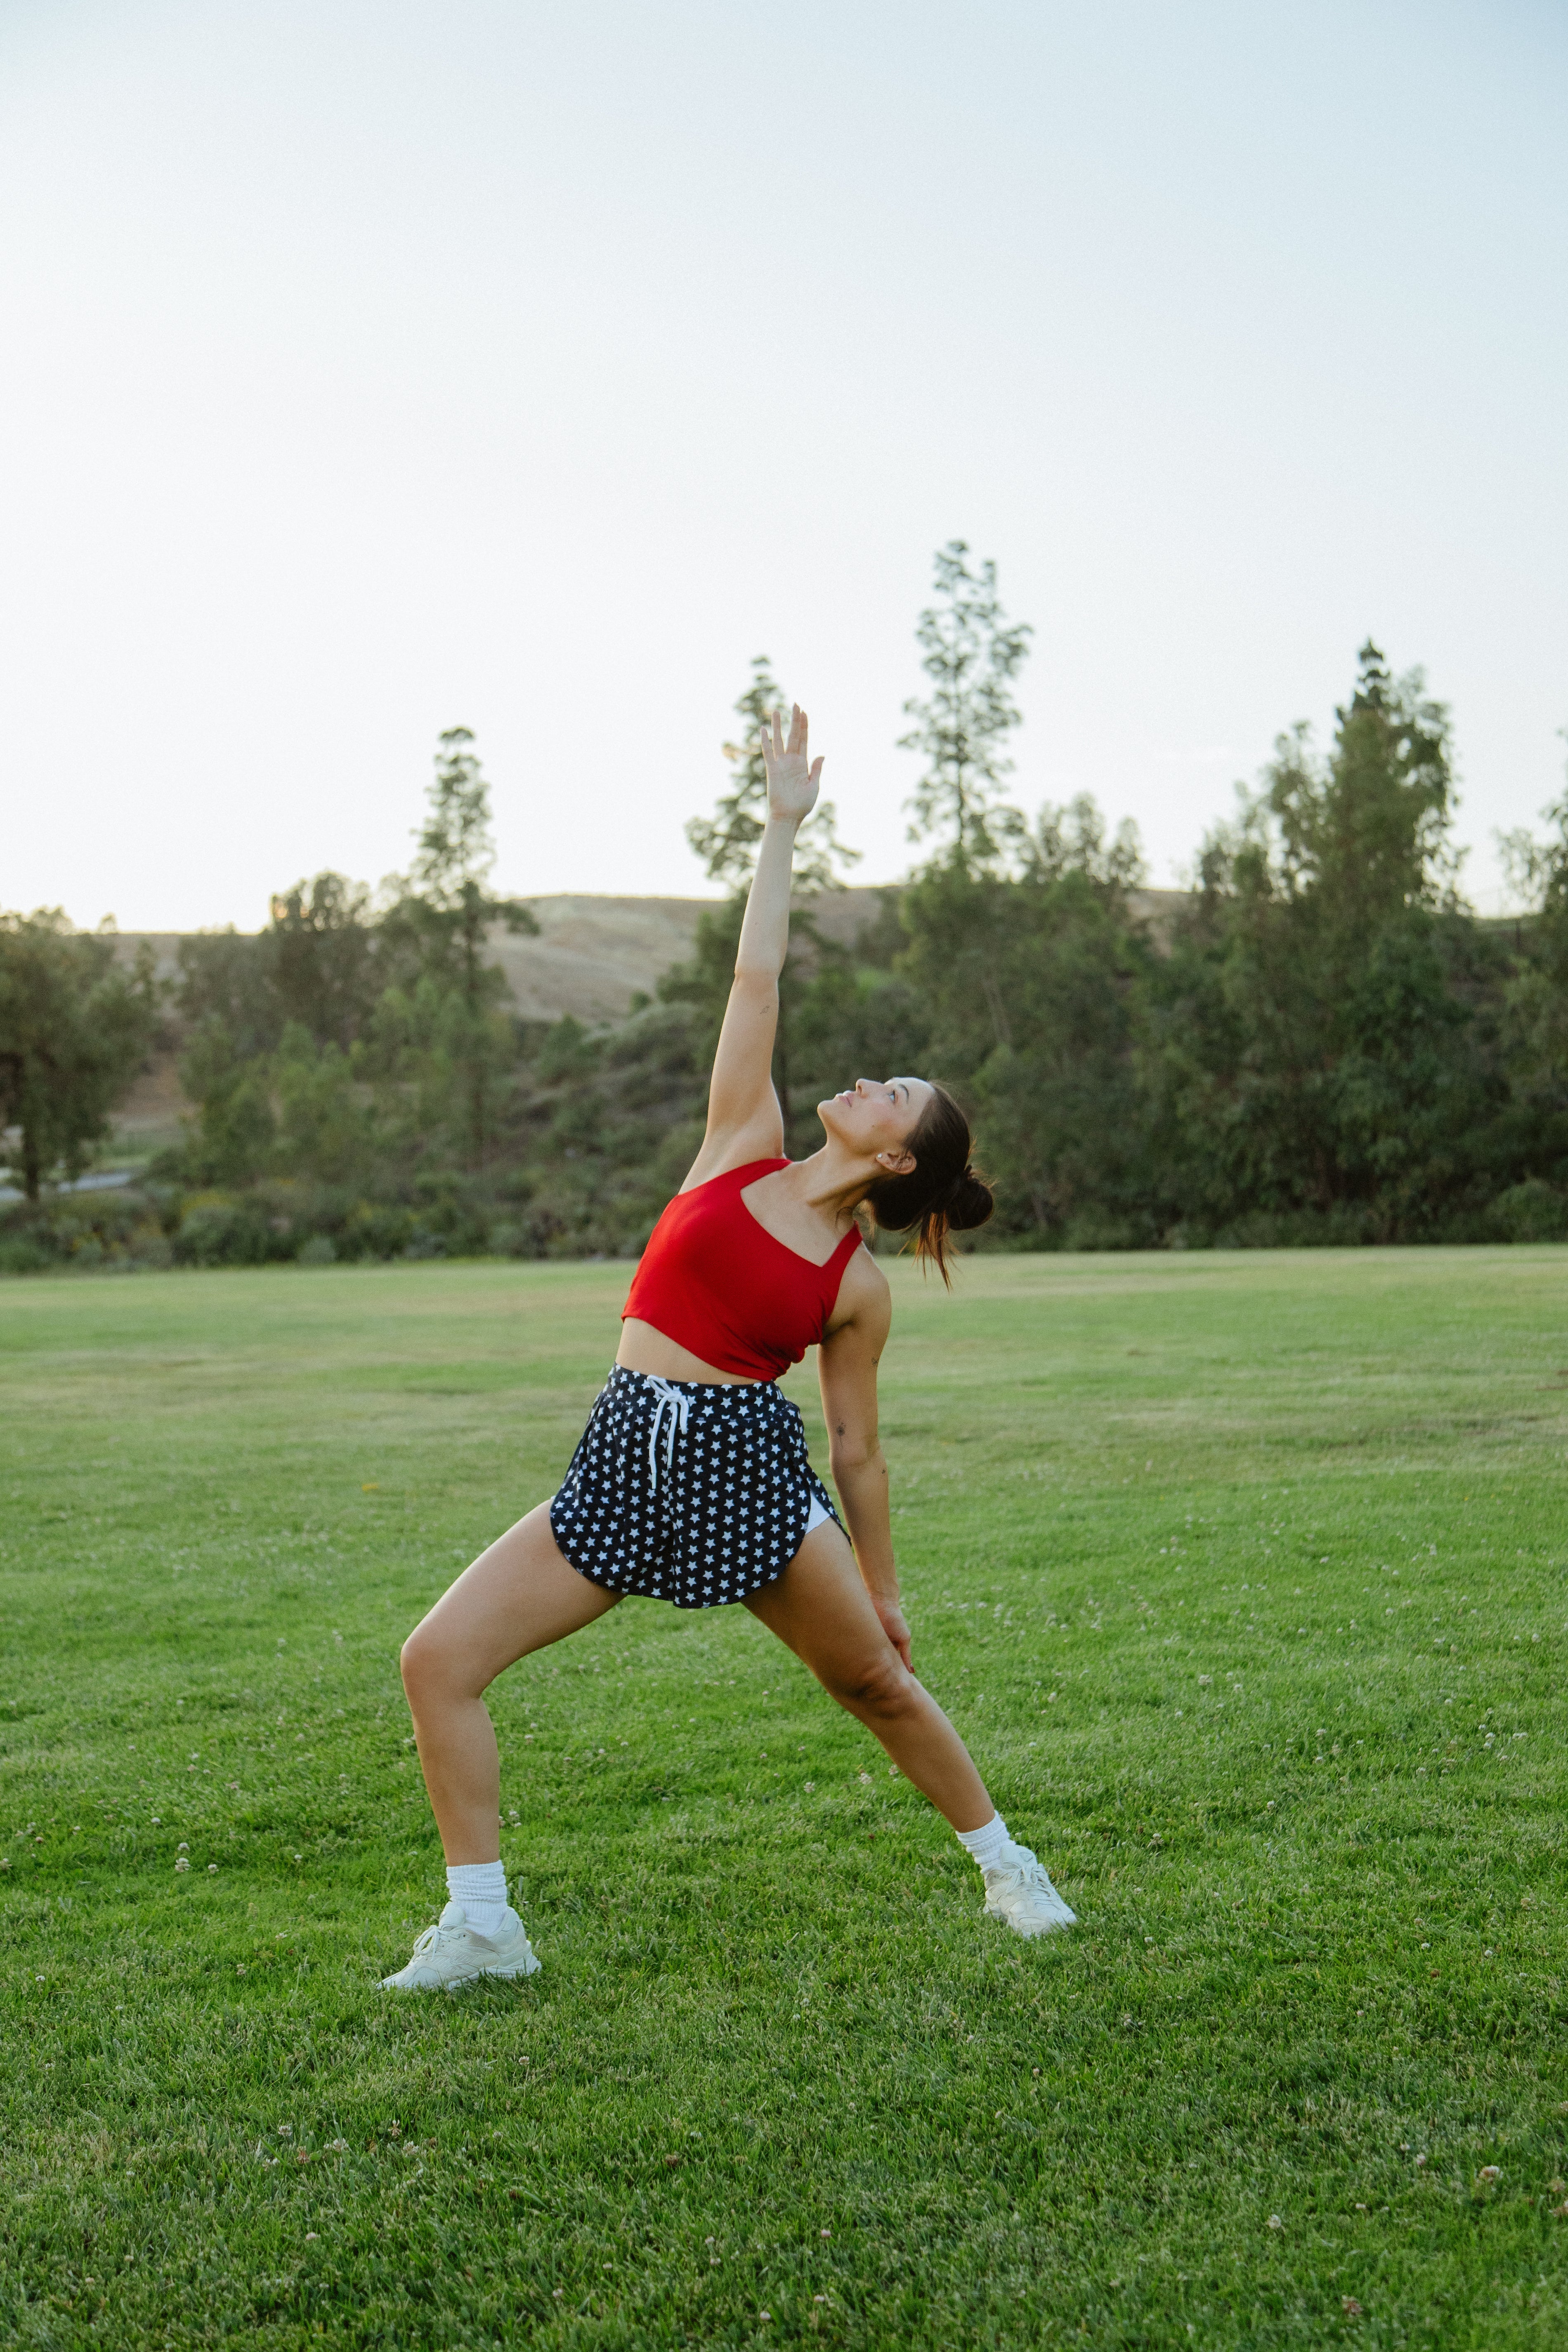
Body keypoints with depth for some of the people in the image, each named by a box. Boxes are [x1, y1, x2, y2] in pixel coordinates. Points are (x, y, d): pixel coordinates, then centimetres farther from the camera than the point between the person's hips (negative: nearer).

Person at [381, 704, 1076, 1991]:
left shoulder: (859, 1284, 0)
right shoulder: (742, 1150, 6)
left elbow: (858, 1447, 6)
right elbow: (757, 981, 2)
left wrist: (882, 1584, 8)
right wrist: (784, 824, 4)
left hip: (748, 1468, -2)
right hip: (625, 1462, 3)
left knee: (881, 1685, 8)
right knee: (439, 1659, -8)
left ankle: (1005, 1861, 35)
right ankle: (483, 1923, 4)